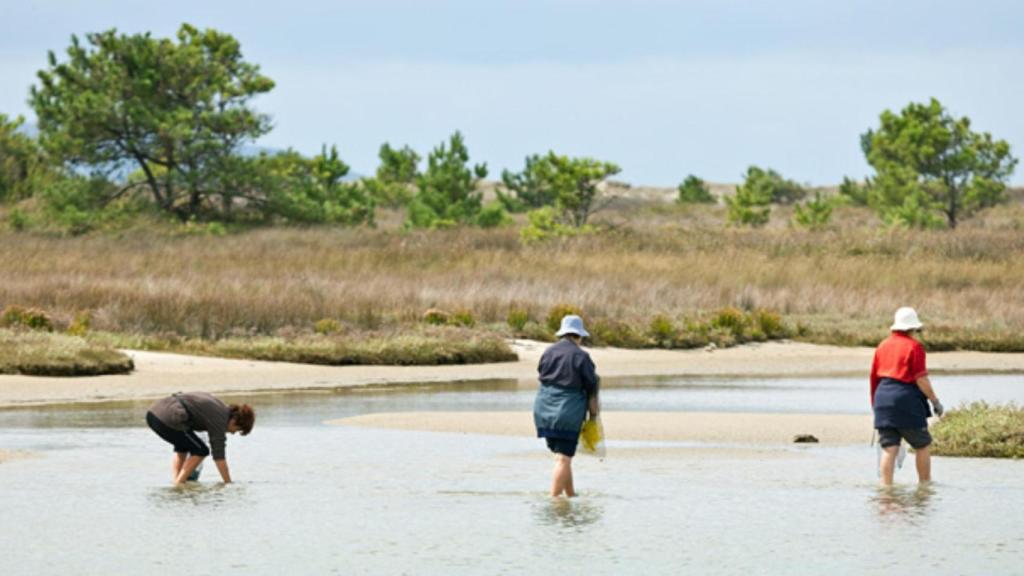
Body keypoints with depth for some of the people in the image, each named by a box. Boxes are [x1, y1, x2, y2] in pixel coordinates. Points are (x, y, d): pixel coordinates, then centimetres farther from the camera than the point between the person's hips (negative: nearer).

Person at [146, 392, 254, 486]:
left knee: (182, 447, 29)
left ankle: (175, 481, 17)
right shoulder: (219, 419, -4)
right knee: (201, 451, 6)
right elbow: (218, 455, -4)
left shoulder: (219, 406, 21)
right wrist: (228, 483, 1)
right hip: (166, 420, -9)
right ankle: (178, 484, 1)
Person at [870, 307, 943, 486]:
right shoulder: (914, 347, -5)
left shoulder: (883, 346, 13)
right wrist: (935, 401, -3)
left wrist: (874, 403, 25)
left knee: (889, 448, 2)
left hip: (883, 397, 5)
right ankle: (925, 484, 13)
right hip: (907, 399, -5)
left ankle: (886, 485, -4)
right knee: (922, 446, 9)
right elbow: (921, 379, -10)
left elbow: (874, 377, 16)